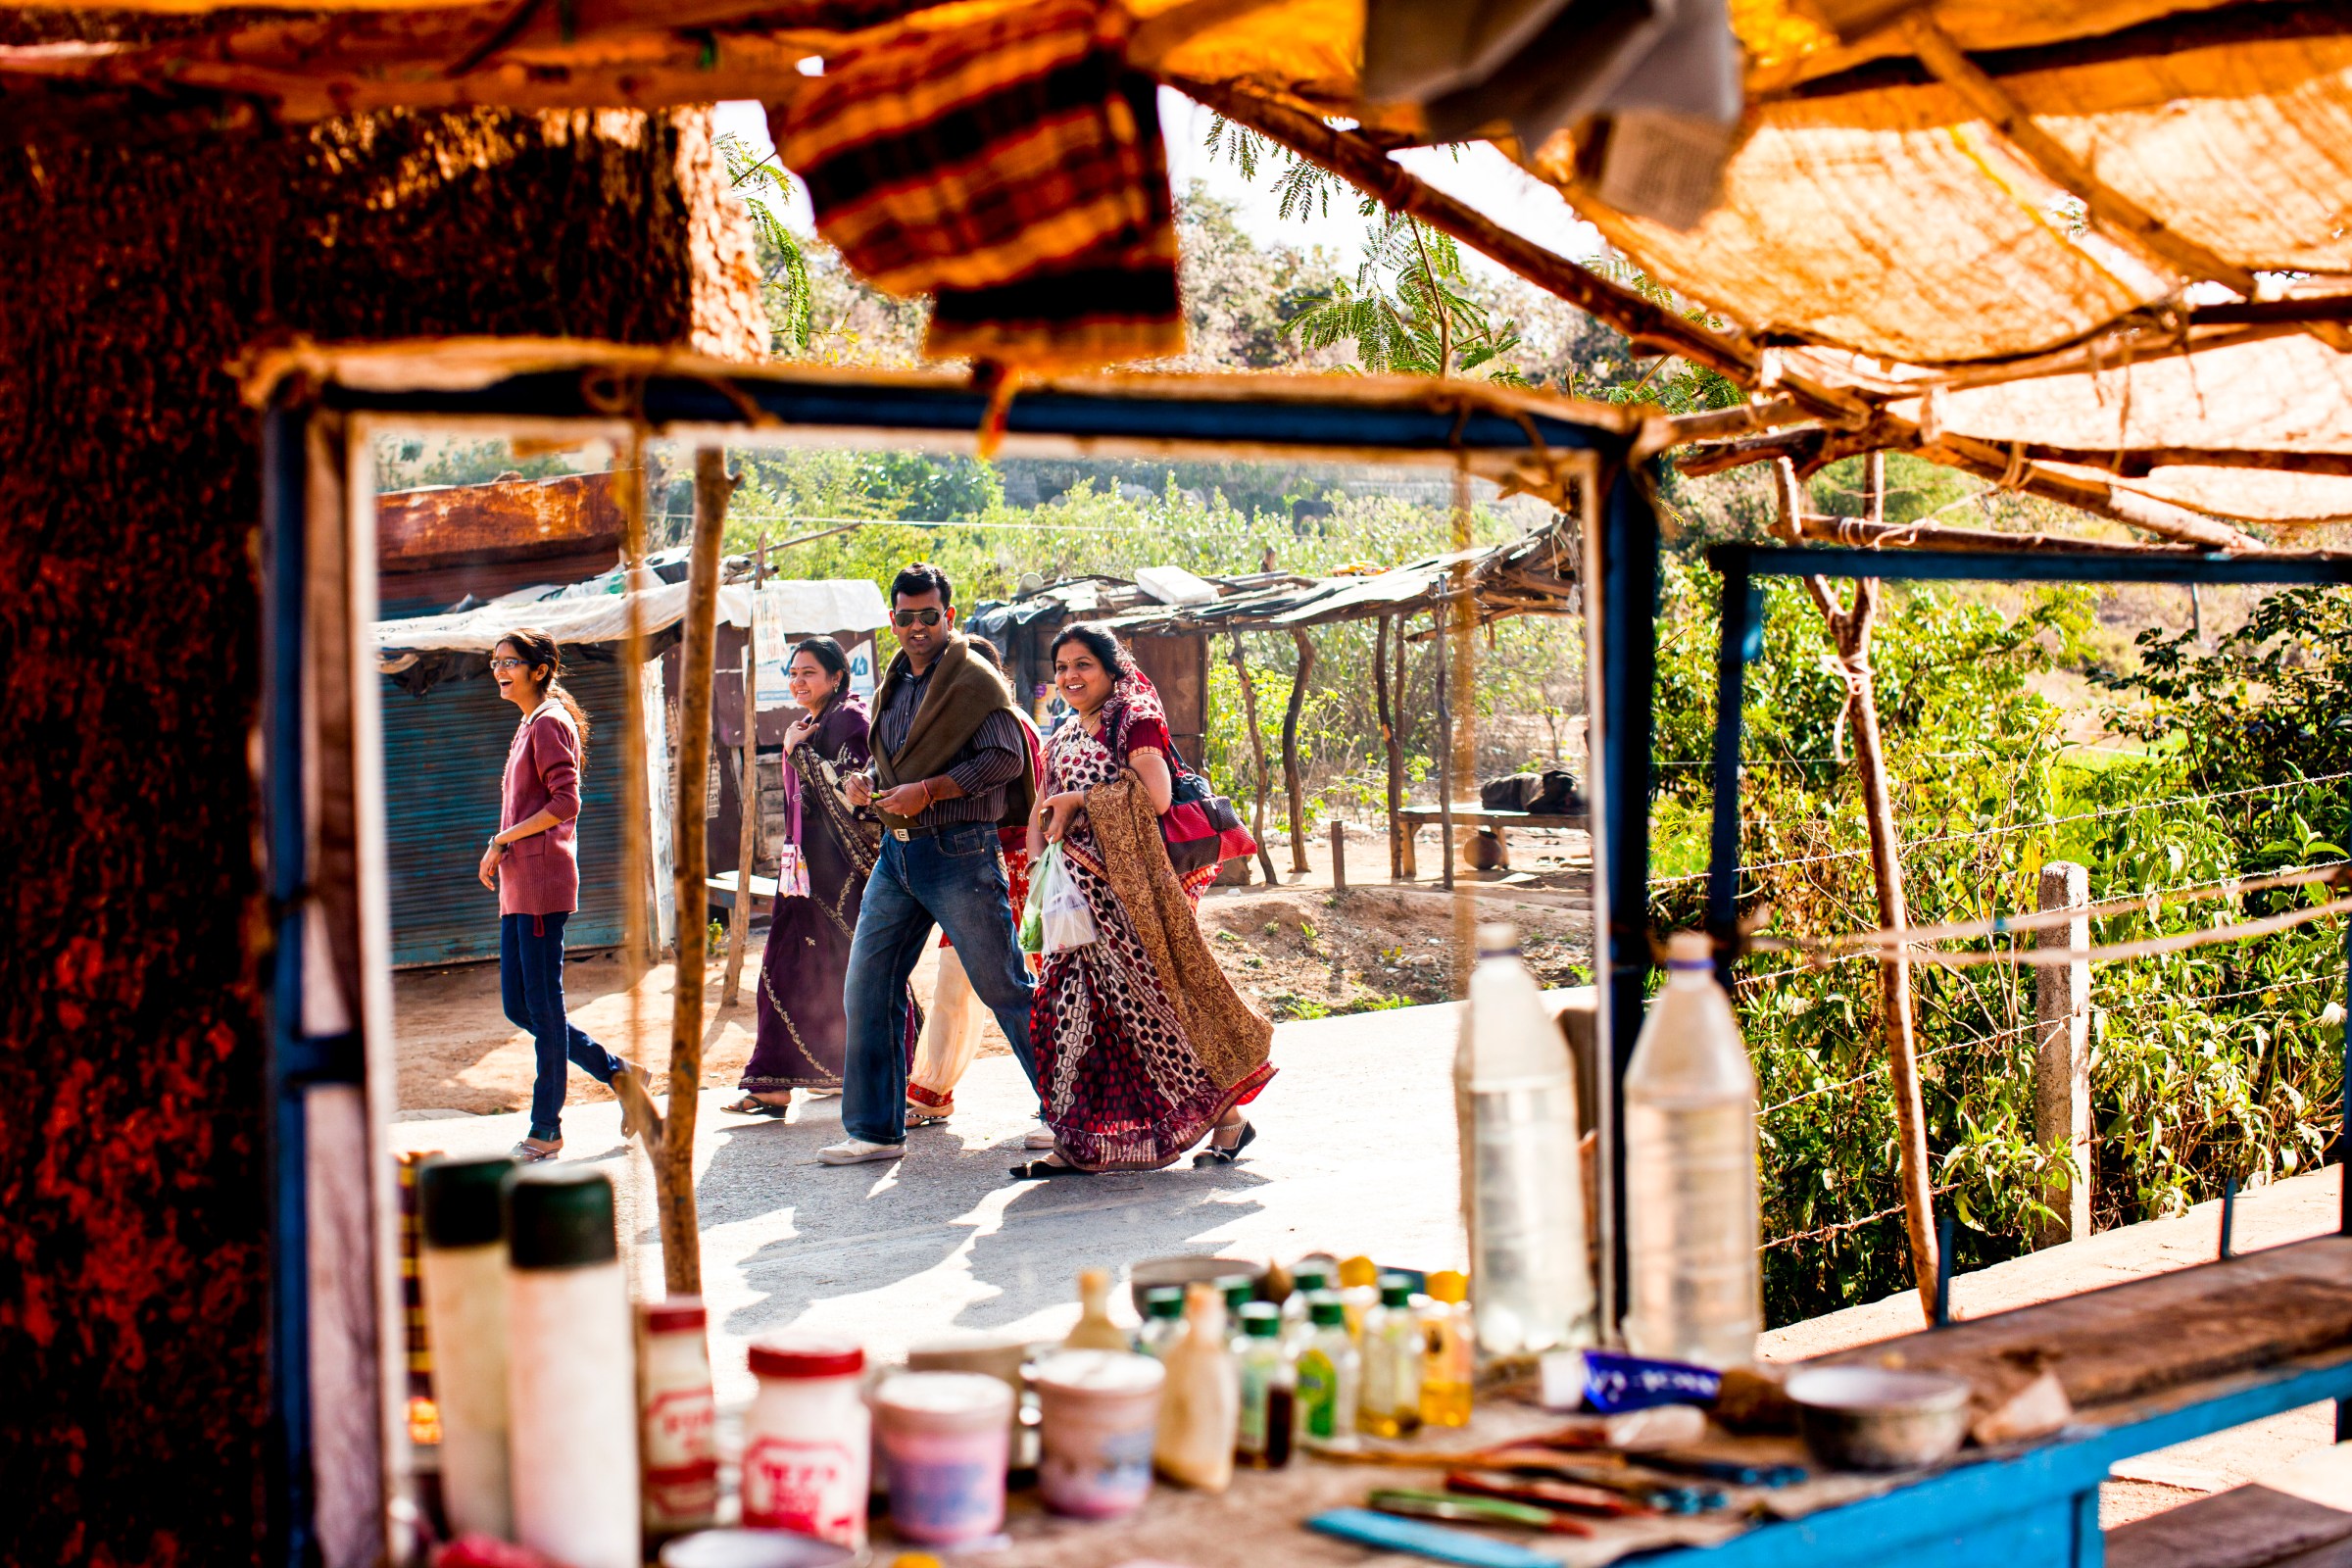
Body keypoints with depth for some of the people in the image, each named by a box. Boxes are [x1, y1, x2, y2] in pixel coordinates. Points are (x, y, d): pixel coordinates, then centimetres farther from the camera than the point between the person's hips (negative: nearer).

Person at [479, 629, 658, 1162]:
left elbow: (566, 802, -17)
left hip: (543, 882, -10)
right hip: (517, 885, 10)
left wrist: (503, 840, -14)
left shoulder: (550, 723, -8)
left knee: (544, 1007, -4)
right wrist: (500, 855, 11)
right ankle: (620, 1075, 18)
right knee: (519, 1007, 10)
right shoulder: (529, 724, 21)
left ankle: (546, 1129, 2)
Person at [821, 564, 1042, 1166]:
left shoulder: (975, 678, -6)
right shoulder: (895, 684, 17)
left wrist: (929, 790, -21)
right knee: (866, 990, 5)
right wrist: (867, 781, 5)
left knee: (1004, 988, -3)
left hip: (959, 851, -7)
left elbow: (1005, 757, -16)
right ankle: (875, 1129, 14)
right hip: (897, 852, 8)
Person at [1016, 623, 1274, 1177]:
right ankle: (1077, 1143, 3)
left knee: (1153, 999, -4)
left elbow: (1155, 797, -19)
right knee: (1070, 1003, -1)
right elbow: (1040, 820, 19)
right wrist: (1046, 842, -4)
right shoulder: (1061, 740, 18)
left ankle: (1227, 1114, 11)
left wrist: (1078, 801, -14)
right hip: (1084, 896, 7)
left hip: (1132, 890, -7)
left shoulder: (1134, 720, -3)